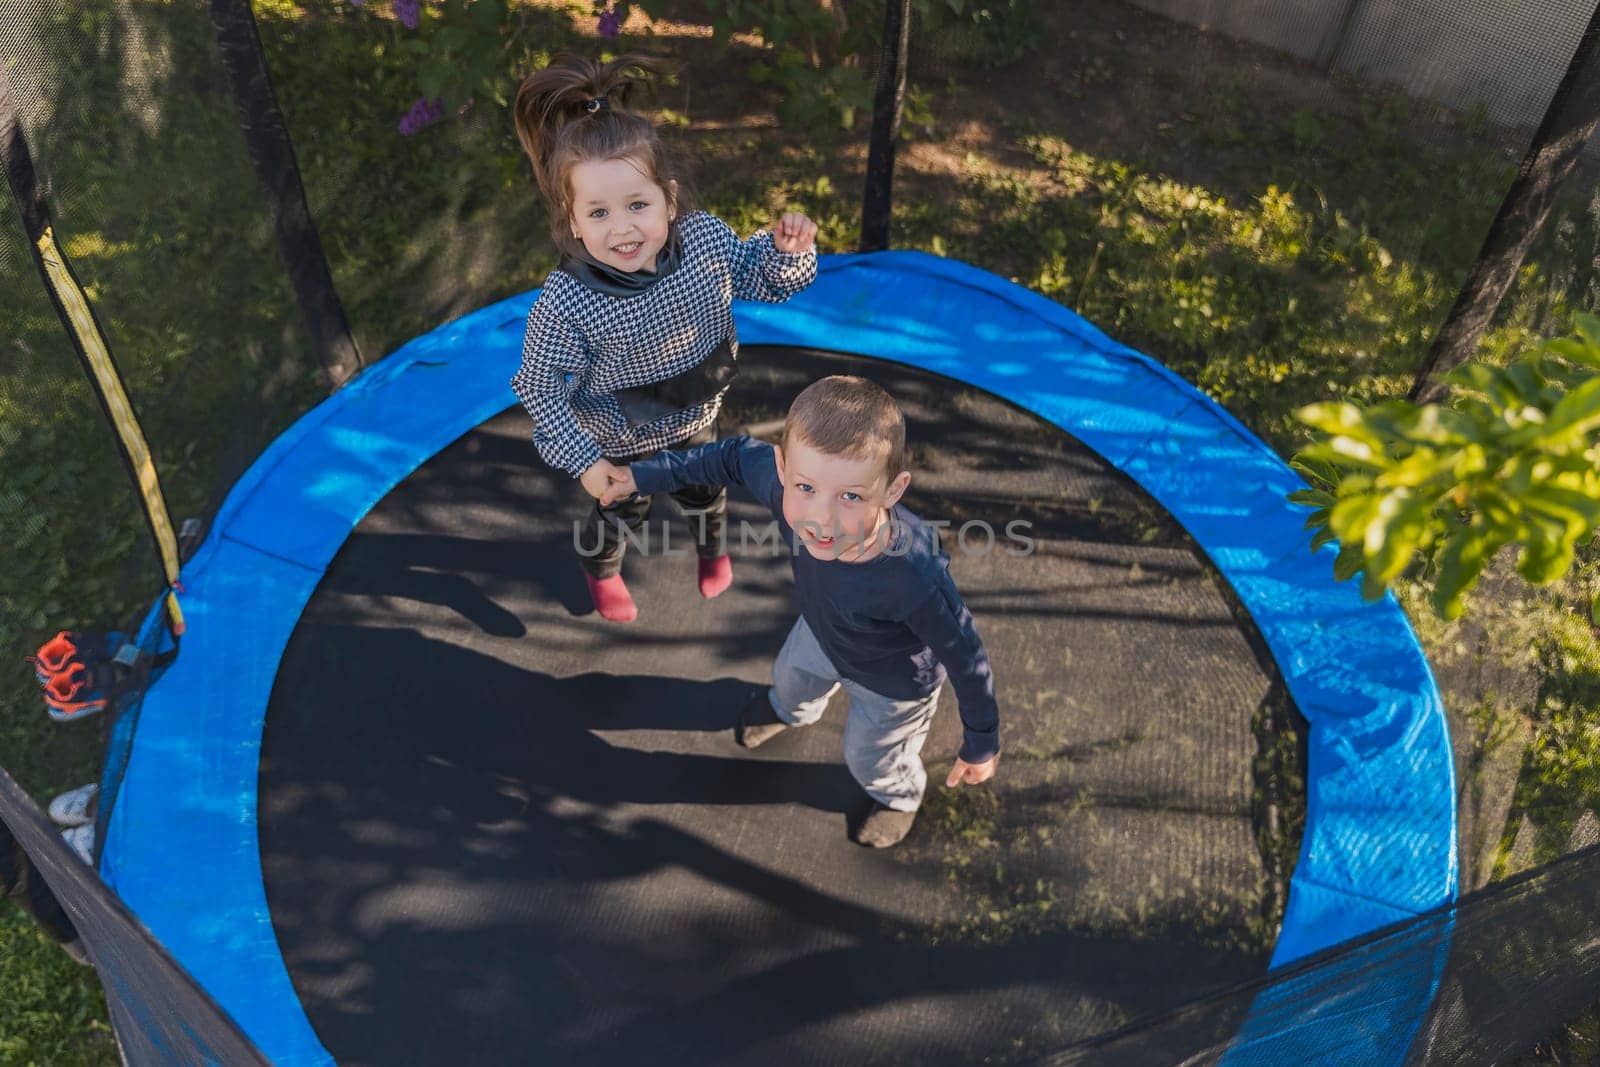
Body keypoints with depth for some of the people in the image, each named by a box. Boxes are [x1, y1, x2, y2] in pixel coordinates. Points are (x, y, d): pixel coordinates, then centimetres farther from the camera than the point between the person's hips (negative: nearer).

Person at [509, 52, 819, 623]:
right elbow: (538, 386, -22)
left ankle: (712, 545, 68)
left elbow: (762, 279, -8)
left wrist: (789, 250, -29)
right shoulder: (565, 303, -38)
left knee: (705, 492, 32)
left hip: (694, 421, 4)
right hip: (620, 444, -3)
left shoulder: (705, 239, -28)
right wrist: (583, 460, -20)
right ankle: (600, 567, 62)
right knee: (622, 514, 26)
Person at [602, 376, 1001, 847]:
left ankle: (898, 796, 65)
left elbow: (966, 659, -31)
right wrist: (648, 473, -7)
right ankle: (790, 709, 76)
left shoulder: (916, 579, -49)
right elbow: (738, 455, -13)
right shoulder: (783, 483, -37)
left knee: (869, 757, 27)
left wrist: (981, 744, -16)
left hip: (892, 682, -4)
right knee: (792, 677, 37)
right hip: (821, 632, 5)